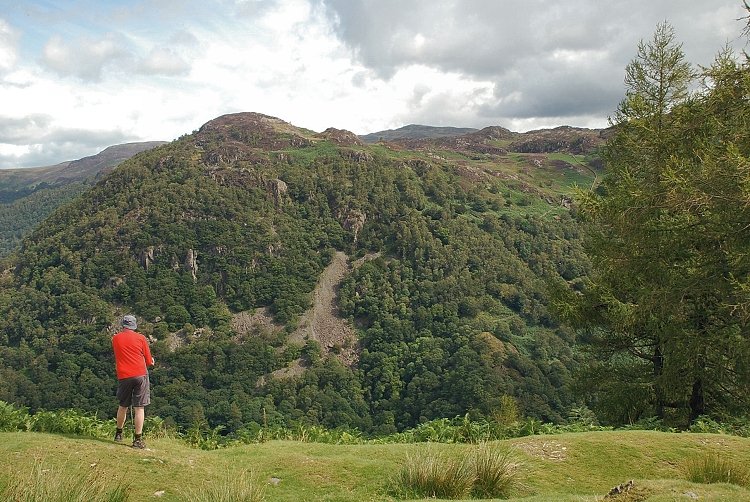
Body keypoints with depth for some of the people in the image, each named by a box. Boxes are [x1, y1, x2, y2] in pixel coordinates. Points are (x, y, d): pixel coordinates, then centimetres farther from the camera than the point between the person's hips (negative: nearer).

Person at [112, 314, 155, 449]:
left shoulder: (115, 339, 7)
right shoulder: (141, 338, -1)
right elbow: (149, 361, 4)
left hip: (123, 376, 3)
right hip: (140, 375, -3)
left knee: (123, 406, 20)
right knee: (139, 408, -1)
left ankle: (118, 433, 33)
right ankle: (138, 439, -2)